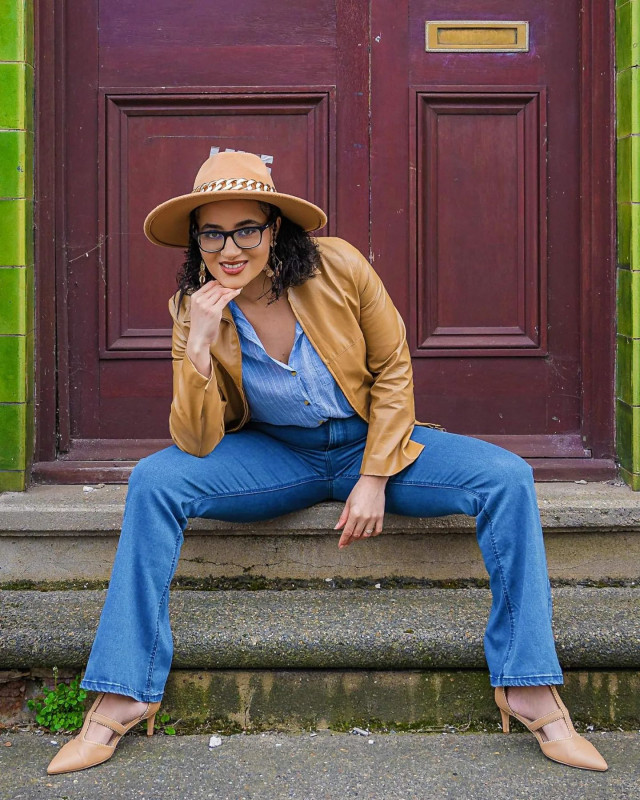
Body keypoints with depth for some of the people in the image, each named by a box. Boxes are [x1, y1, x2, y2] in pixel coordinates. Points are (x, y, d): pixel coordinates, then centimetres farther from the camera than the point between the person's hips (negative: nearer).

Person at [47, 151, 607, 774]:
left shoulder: (337, 266, -14)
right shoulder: (194, 310, -10)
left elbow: (393, 370, -5)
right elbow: (198, 444, -15)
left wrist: (373, 480, -12)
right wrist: (198, 346, -29)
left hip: (370, 444, 0)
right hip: (274, 455, 1)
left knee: (507, 478, -23)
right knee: (152, 481, -26)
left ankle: (531, 695, -16)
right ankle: (120, 700, -18)